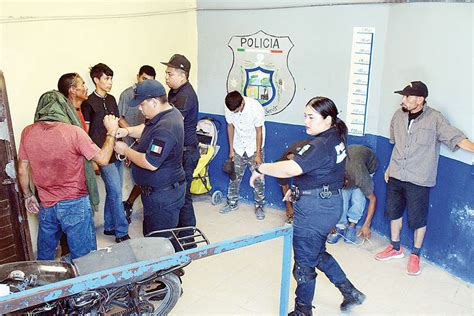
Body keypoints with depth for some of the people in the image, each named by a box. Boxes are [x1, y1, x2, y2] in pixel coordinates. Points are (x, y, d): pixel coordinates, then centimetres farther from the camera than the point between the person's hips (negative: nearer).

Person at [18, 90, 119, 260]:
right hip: (75, 205, -4)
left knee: (45, 256, 23)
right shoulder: (74, 132, -17)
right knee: (83, 258, 8)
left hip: (46, 206, 5)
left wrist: (28, 195, 18)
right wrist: (111, 132, -1)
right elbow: (103, 159, -13)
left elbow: (22, 170, 3)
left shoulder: (28, 132, -4)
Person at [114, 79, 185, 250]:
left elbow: (150, 164, -28)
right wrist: (128, 131, 2)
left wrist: (125, 150, -15)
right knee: (151, 234, 23)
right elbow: (147, 129, 20)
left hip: (163, 195, -11)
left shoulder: (165, 129, -28)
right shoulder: (170, 112, 5)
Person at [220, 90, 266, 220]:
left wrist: (258, 154, -14)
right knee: (234, 177, 9)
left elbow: (259, 132, -17)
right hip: (238, 148, 3)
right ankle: (232, 203, 25)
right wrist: (231, 150, 3)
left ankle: (259, 207, 14)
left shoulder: (256, 108, -25)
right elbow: (230, 127, 0)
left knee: (258, 179, 0)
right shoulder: (229, 108, -14)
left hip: (254, 147, -3)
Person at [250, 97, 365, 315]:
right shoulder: (336, 138, 7)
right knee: (318, 254, 28)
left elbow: (290, 169, -37)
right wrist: (299, 189, 14)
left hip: (313, 209, -10)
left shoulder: (320, 145, -24)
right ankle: (350, 293, 35)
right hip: (331, 202, 10)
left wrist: (260, 169, -24)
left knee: (304, 262, 8)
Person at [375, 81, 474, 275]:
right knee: (394, 211, 16)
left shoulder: (435, 119, -13)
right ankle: (395, 248, 36)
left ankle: (415, 255, 27)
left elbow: (455, 137, -20)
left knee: (418, 219, 5)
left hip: (419, 180, -5)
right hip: (396, 175, 5)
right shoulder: (399, 115, 2)